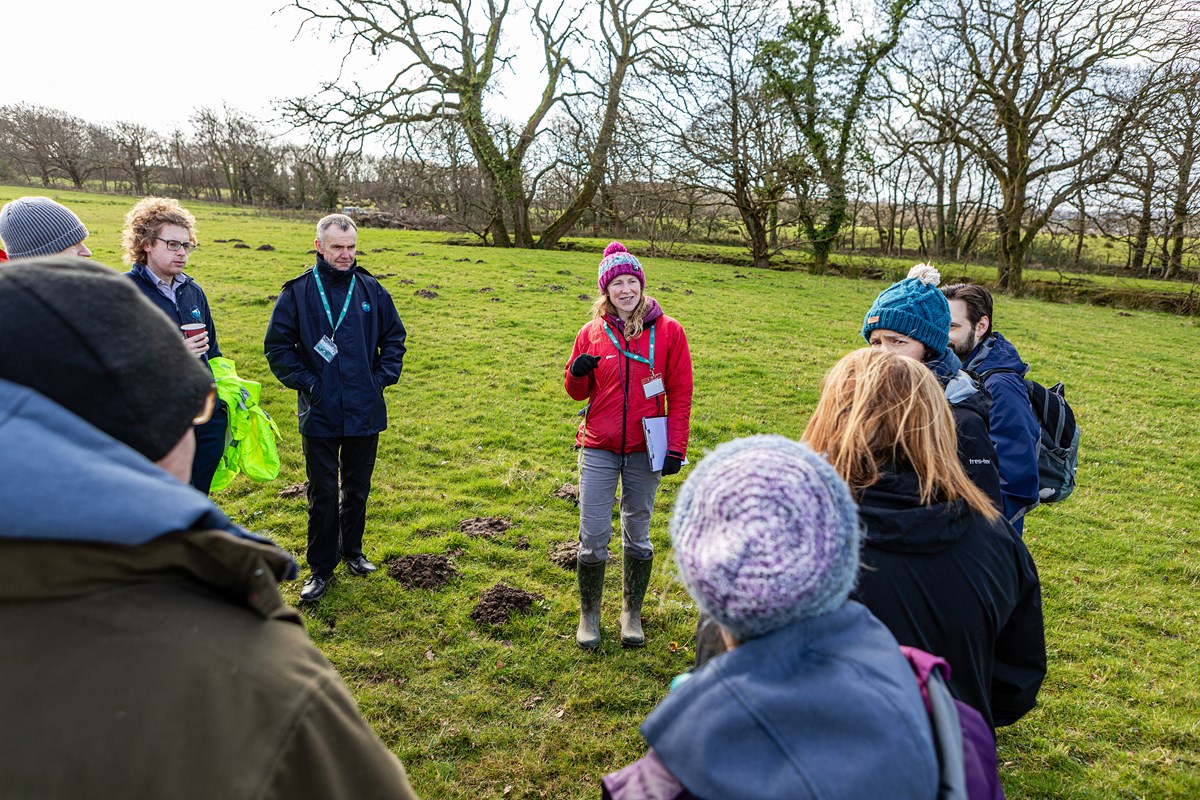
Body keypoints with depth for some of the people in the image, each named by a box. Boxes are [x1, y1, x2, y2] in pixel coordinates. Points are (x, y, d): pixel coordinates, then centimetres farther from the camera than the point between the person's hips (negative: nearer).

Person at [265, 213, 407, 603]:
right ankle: (321, 568, 21)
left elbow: (394, 337, 11)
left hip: (366, 412, 2)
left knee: (357, 489, 16)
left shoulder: (371, 290, 2)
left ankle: (352, 551, 35)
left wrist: (383, 377, 0)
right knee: (323, 494, 8)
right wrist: (306, 381, -9)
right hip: (320, 415, -2)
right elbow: (277, 345, -1)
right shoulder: (297, 292, -5)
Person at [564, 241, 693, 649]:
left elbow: (680, 394, -1)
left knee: (638, 535, 13)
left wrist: (676, 448, -6)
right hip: (599, 450, 1)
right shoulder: (592, 333, 1)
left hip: (644, 451, 0)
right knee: (593, 537, 3)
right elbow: (578, 392, 10)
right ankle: (589, 615, 23)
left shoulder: (668, 331, -2)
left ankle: (632, 613, 29)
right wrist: (577, 373, -13)